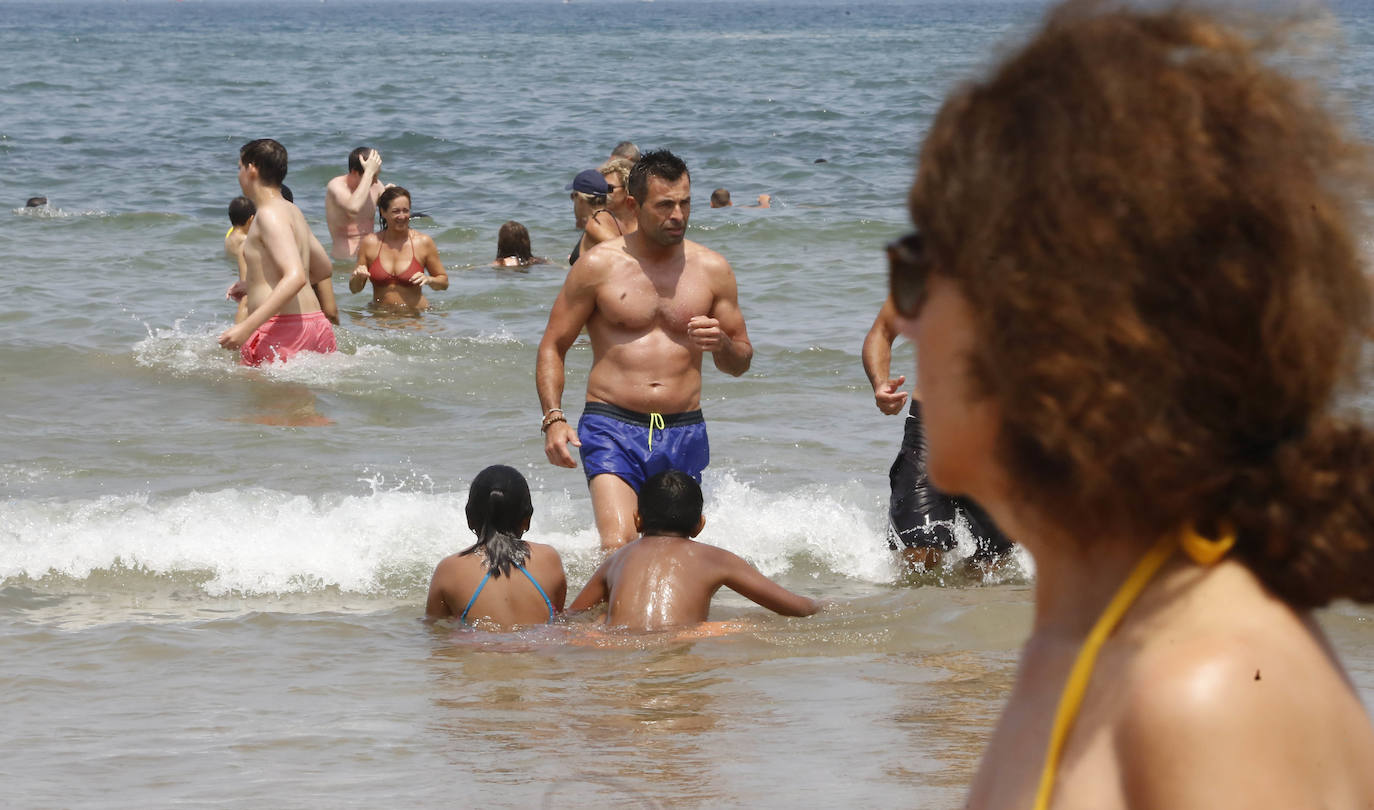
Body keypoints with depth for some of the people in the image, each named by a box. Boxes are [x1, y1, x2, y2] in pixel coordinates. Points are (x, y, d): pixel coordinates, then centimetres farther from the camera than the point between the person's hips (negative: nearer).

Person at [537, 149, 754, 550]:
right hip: (612, 428, -3)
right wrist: (553, 419, -10)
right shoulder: (598, 265, 0)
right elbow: (552, 347, 4)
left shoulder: (711, 269, 8)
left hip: (684, 434, 3)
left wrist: (722, 345, -10)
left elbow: (741, 362, 14)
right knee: (617, 548, -23)